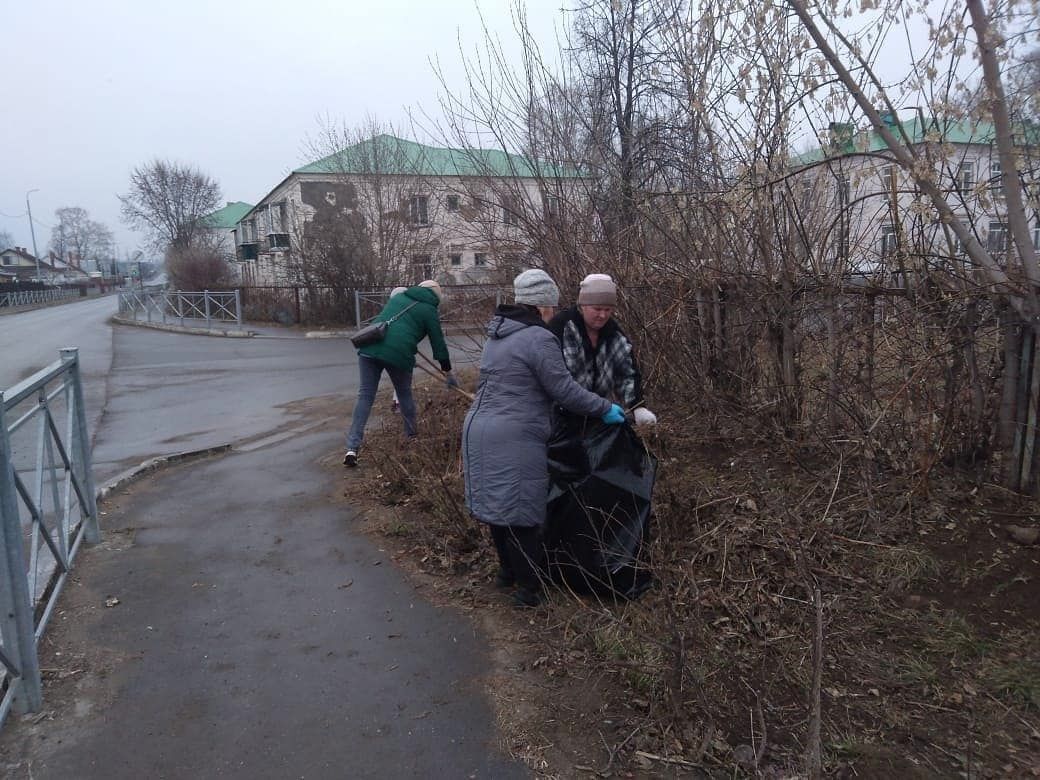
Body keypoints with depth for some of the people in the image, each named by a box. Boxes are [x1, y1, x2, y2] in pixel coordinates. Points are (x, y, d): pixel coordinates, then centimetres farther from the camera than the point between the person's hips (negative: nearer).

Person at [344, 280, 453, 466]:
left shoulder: (398, 297, 27)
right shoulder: (429, 310, 11)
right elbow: (438, 342, 13)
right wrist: (448, 371, 22)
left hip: (370, 348, 4)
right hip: (398, 353, -4)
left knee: (365, 396, 5)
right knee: (404, 394, 20)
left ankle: (352, 447, -2)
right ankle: (411, 436, 32)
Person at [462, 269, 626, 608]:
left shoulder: (498, 334, 15)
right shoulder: (539, 339, -13)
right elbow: (564, 390, -13)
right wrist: (605, 408, 0)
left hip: (479, 428, 9)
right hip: (514, 439, -9)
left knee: (498, 503, 20)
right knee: (520, 511, 1)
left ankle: (507, 571, 36)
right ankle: (528, 588, 12)